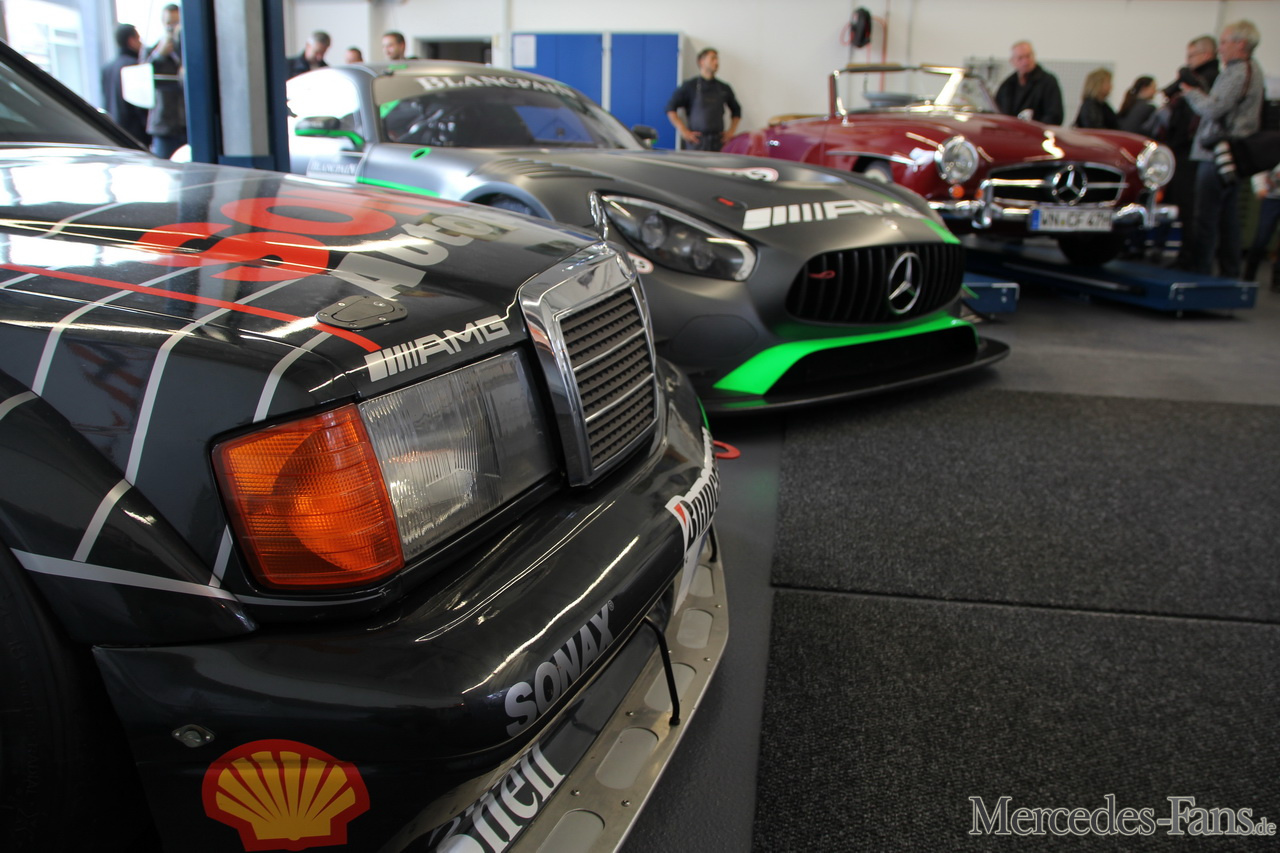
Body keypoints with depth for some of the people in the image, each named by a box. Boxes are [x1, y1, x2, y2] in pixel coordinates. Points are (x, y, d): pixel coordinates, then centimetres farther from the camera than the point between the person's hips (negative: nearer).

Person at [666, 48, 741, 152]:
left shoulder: (724, 88, 14)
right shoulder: (690, 86, 3)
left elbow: (736, 110, 26)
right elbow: (670, 108, 1)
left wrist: (731, 131, 13)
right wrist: (683, 131, -7)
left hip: (718, 142, 4)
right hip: (697, 142, -4)